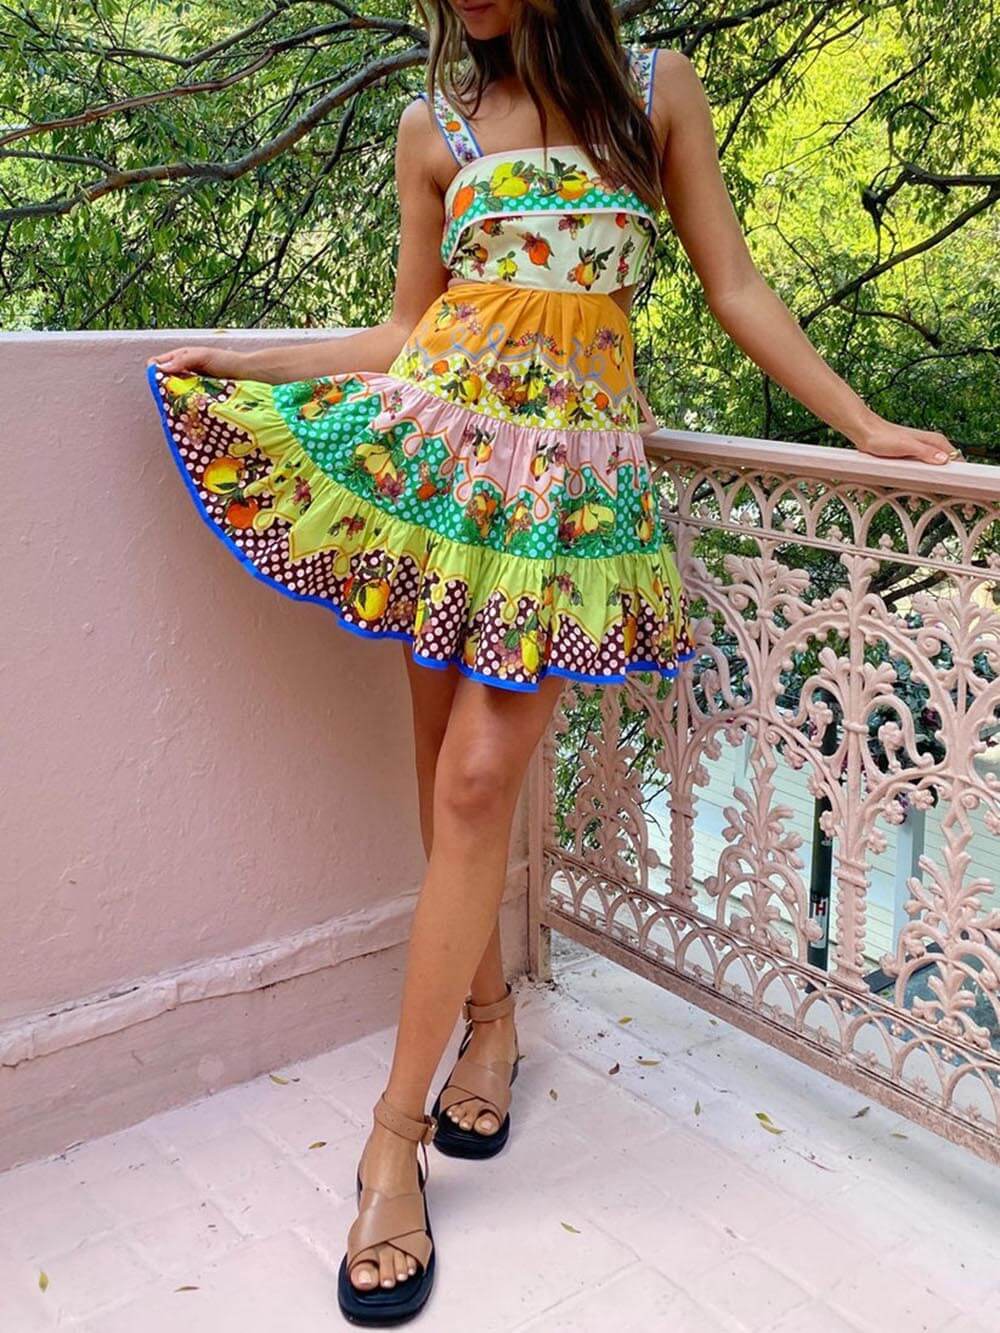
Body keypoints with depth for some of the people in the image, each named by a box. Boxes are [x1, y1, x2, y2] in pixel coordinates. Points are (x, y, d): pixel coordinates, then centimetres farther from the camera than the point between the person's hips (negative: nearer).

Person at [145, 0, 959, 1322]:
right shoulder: (435, 127, 12)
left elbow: (736, 289, 8)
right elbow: (408, 332, 15)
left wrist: (866, 427, 3)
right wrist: (246, 361, 11)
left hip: (573, 468, -2)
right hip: (439, 441, 3)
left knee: (478, 779, -11)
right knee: (447, 762, 2)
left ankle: (395, 1135, -2)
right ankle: (489, 1013, 25)